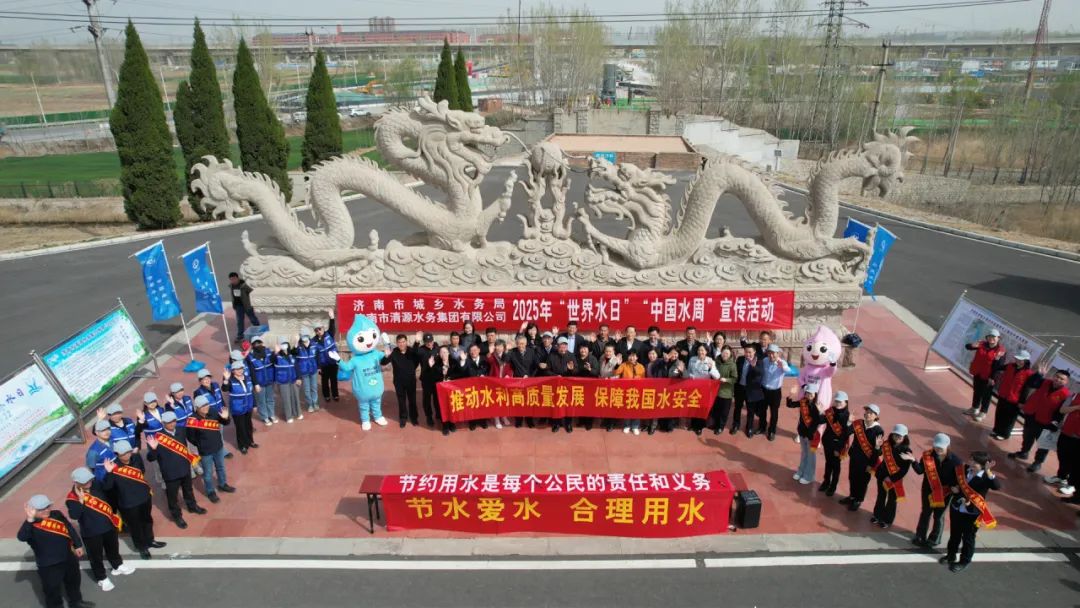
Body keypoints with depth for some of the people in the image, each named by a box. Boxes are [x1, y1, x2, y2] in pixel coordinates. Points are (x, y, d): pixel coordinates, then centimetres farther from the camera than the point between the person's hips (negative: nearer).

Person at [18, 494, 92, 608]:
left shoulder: (56, 514, -2)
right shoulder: (31, 525, -18)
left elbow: (70, 528, 9)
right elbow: (22, 537, -40)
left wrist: (78, 545, 11)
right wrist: (30, 519, -47)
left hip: (68, 558, 6)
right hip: (48, 565, -6)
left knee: (74, 581, 26)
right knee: (52, 589, 7)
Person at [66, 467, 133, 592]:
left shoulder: (96, 484, -6)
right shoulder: (73, 497, -21)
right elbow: (74, 516, -31)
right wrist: (81, 500, -35)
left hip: (108, 525, 5)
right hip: (91, 532, -5)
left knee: (113, 548, 27)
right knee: (96, 556, 11)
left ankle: (118, 565, 50)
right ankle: (102, 578, 30)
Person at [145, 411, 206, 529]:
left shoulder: (181, 431, -5)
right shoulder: (158, 438, -24)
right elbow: (151, 458, -26)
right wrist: (153, 449, -41)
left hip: (185, 468, 5)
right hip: (170, 473, -5)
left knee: (188, 489, 27)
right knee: (172, 495, 13)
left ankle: (192, 506, 52)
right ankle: (177, 516, 35)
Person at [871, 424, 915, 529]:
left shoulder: (906, 451, -18)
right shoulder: (886, 444, -8)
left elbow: (905, 469, -17)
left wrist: (892, 478, -18)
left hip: (896, 479, -3)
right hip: (882, 475, 3)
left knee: (892, 499, 14)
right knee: (881, 496, 21)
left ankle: (887, 520, 32)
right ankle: (877, 515, 41)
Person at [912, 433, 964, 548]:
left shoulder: (955, 460, -17)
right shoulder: (927, 455, -14)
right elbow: (920, 471, -12)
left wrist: (955, 486, -21)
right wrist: (913, 461, -28)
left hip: (944, 492, -1)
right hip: (928, 490, 1)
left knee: (939, 516, 15)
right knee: (925, 513, 19)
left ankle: (934, 539, 35)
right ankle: (920, 536, 36)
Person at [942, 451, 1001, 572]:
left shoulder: (986, 477, -20)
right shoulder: (965, 470, -6)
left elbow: (997, 486, -41)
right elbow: (956, 483, 11)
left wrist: (988, 471, -49)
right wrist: (955, 488, -9)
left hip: (972, 514, -5)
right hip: (956, 509, 5)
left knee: (968, 538, 14)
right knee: (954, 534, 22)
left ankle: (964, 561, 33)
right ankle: (951, 555, 43)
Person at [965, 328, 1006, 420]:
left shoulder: (1000, 350, -15)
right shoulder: (982, 344, -2)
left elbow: (999, 366, -16)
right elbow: (967, 346, 0)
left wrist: (992, 377, -18)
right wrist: (974, 345, -23)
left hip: (987, 376, -5)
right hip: (977, 373, 5)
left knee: (986, 395, 7)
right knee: (976, 391, 20)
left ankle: (982, 412, 20)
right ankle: (975, 408, 37)